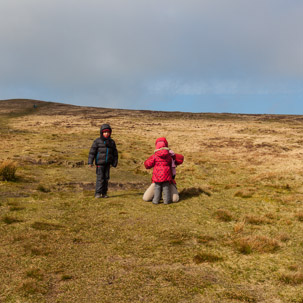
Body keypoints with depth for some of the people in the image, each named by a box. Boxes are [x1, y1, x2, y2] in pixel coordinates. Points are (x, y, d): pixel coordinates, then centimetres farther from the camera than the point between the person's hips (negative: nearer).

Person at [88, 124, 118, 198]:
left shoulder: (112, 142, 11)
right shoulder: (97, 141, -1)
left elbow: (115, 153, 16)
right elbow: (92, 151, -3)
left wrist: (115, 162, 10)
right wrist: (90, 162, -8)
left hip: (107, 163, 4)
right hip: (100, 163, -4)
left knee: (106, 178, 6)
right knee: (100, 178, -9)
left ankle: (104, 193, 14)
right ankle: (98, 193, -5)